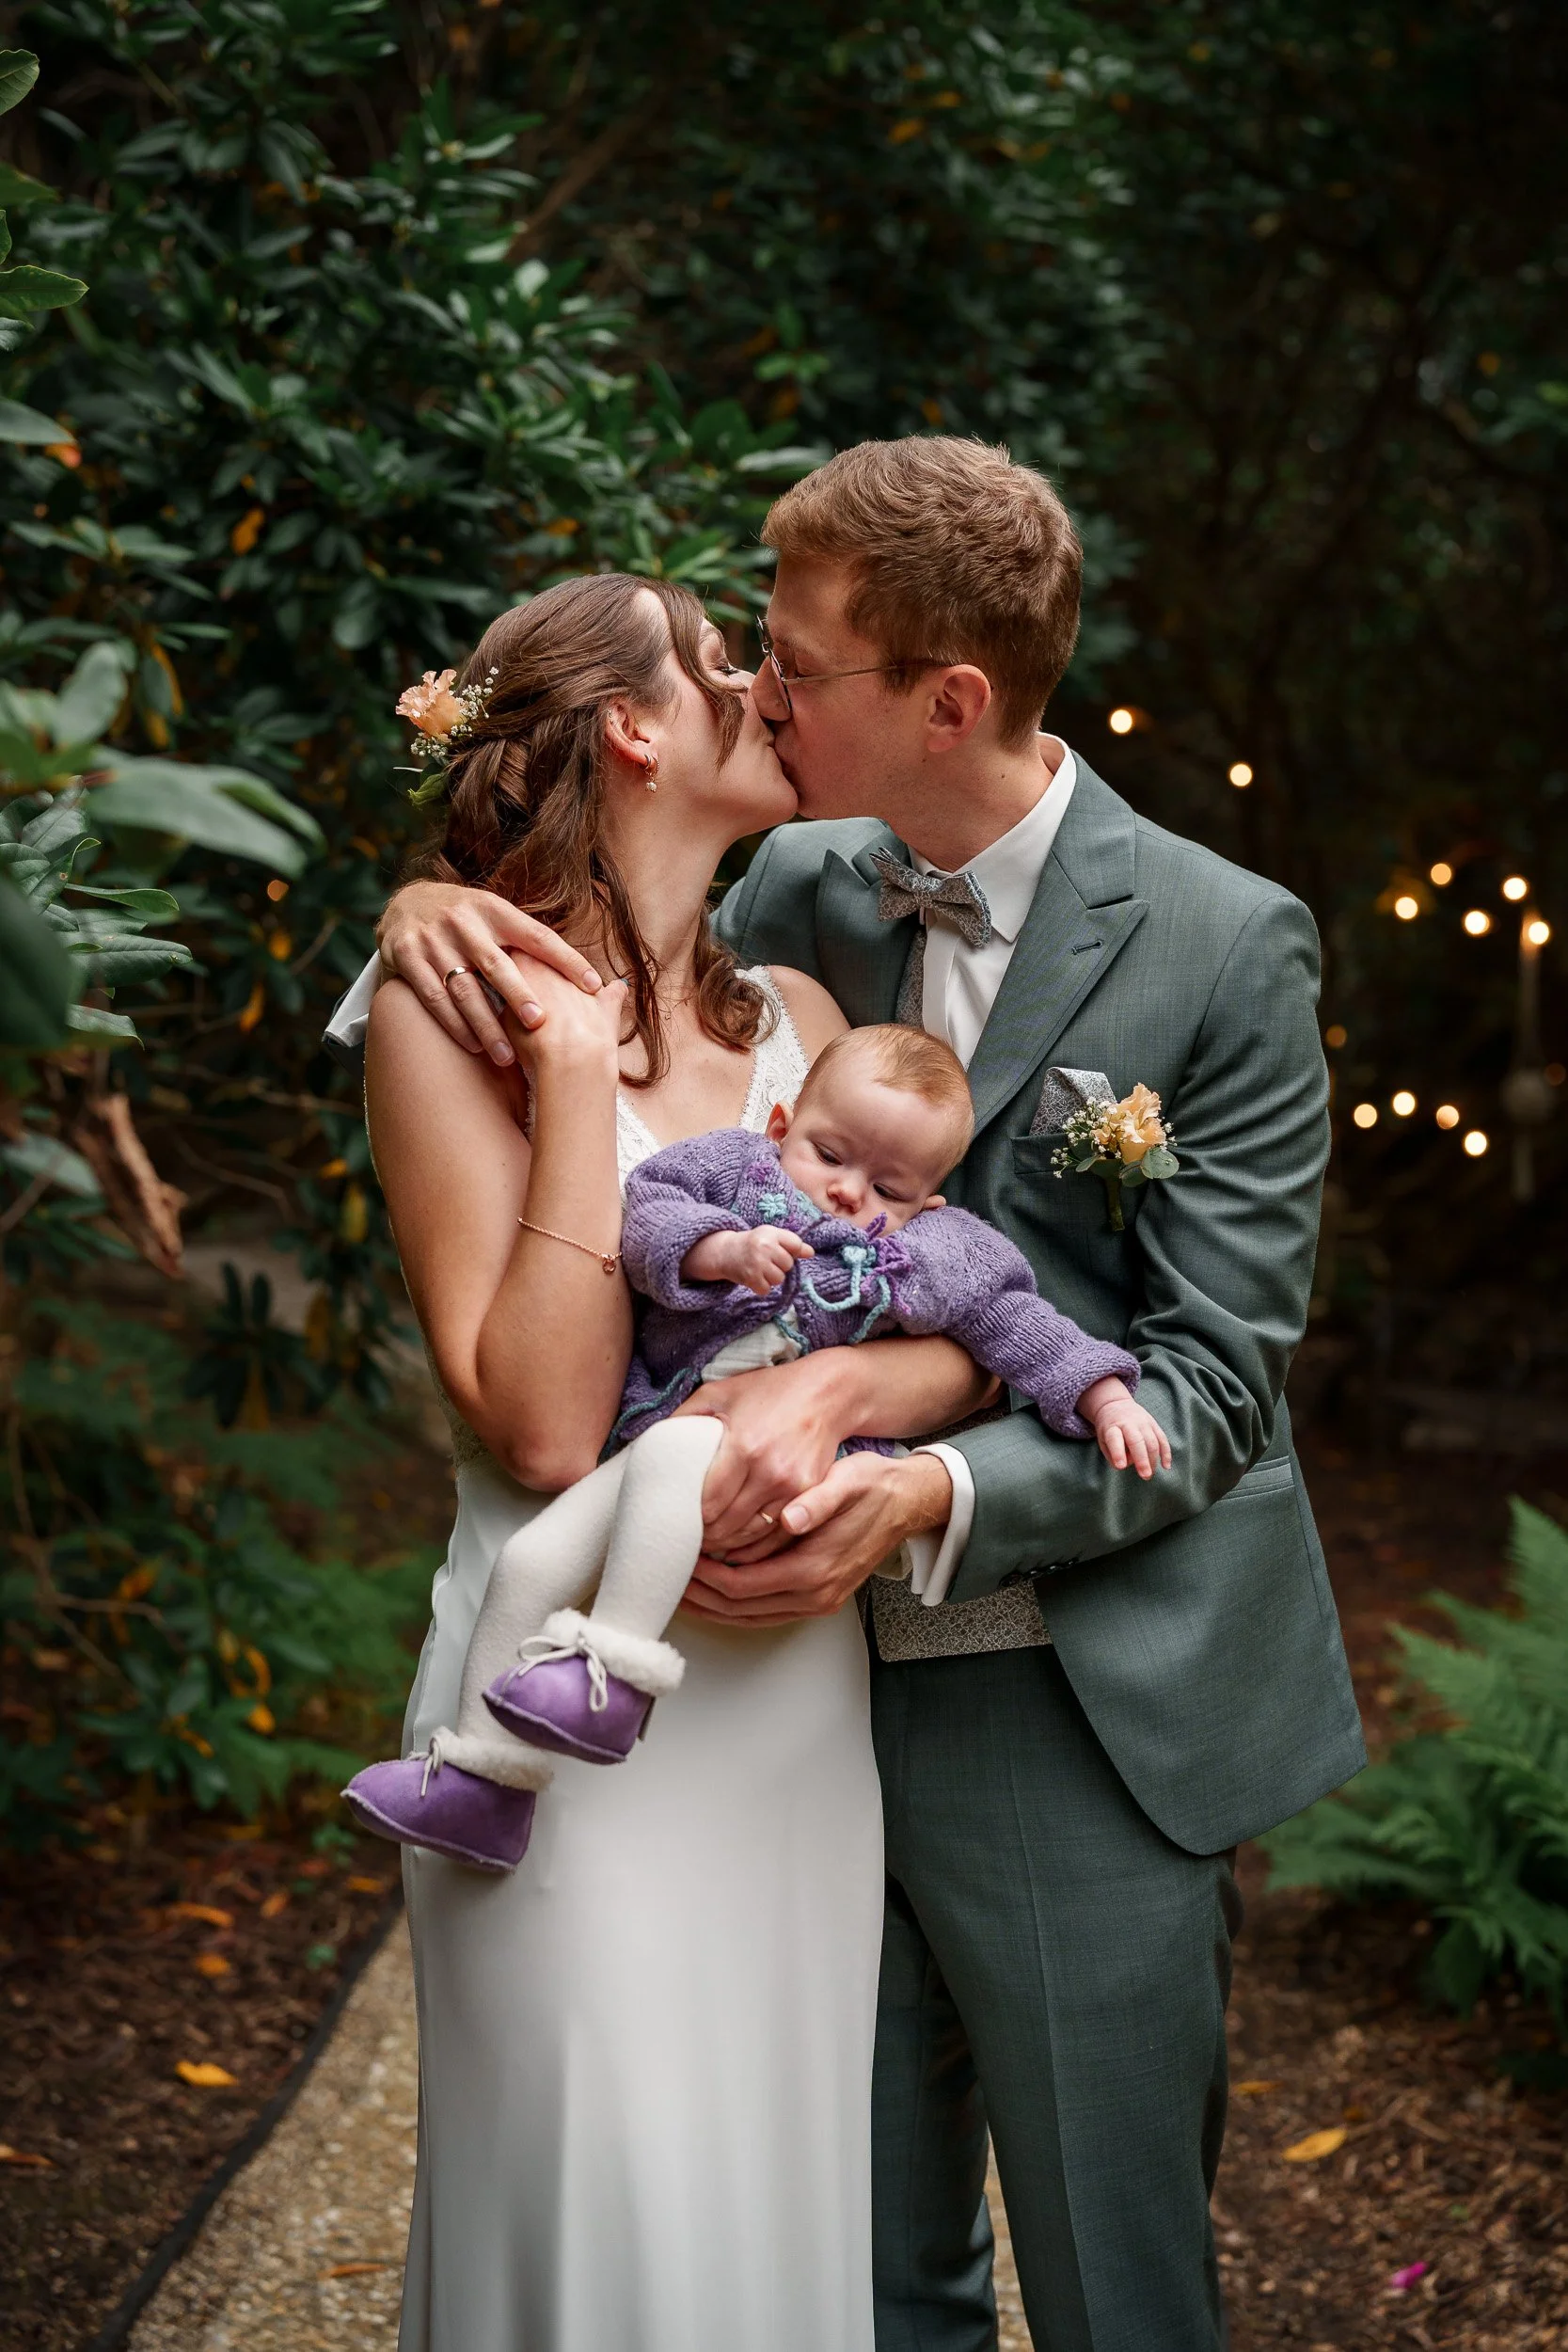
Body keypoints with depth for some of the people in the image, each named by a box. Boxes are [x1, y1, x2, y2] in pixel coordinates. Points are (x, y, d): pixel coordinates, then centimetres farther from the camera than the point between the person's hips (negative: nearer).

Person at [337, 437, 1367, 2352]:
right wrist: (438, 913, -9)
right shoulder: (805, 894, 4)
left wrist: (930, 1497, -28)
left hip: (1086, 1724, -5)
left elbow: (1215, 1379, -13)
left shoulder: (1223, 947, -11)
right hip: (836, 1685, 5)